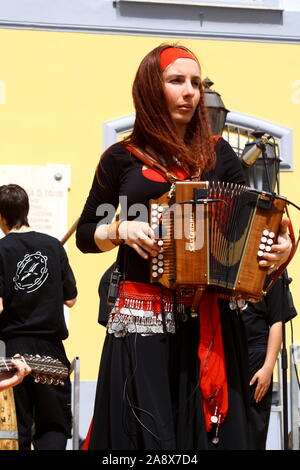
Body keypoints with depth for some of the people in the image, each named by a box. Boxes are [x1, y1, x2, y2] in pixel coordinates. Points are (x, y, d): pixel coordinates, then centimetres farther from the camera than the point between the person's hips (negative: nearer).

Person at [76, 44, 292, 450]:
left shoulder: (217, 154, 10)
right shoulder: (122, 157, 6)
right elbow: (85, 236, 11)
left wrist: (279, 247, -8)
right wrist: (121, 230, -8)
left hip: (211, 318, 2)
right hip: (143, 316, -1)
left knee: (211, 424, -1)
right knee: (148, 431, -4)